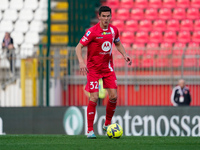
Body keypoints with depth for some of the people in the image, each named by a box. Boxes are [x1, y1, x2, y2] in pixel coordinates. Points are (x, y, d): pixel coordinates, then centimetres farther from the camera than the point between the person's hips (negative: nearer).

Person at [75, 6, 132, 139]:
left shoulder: (114, 30, 1)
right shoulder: (92, 31, -15)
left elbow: (118, 44, 20)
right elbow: (79, 47, -14)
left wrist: (125, 54, 3)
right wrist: (81, 62, -29)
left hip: (108, 67, 5)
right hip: (93, 67, -5)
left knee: (114, 96, -3)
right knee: (94, 98, -11)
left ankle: (107, 124, 18)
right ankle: (90, 130, -2)